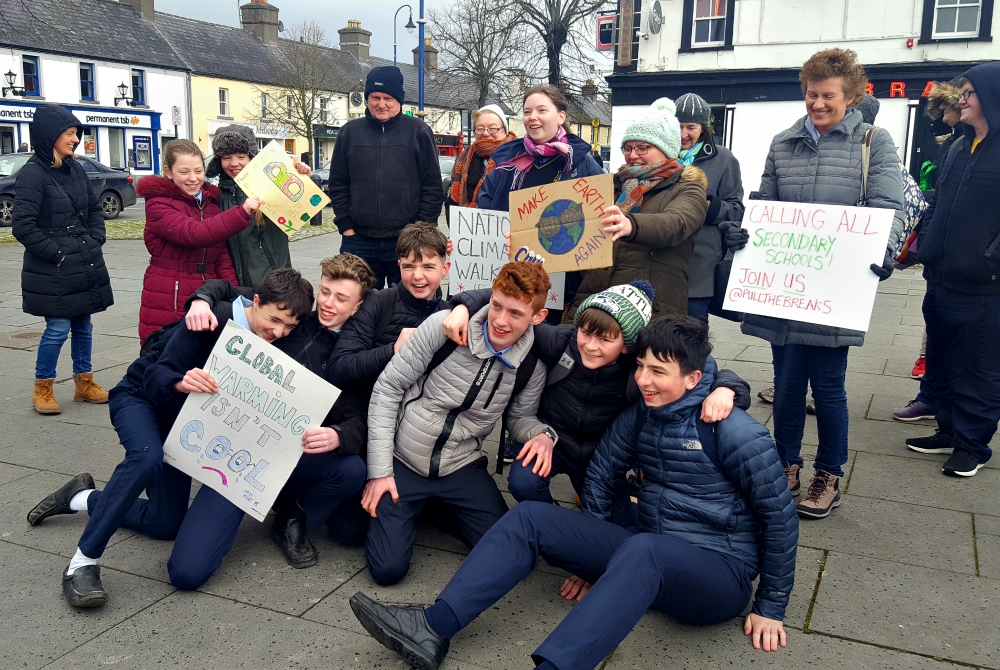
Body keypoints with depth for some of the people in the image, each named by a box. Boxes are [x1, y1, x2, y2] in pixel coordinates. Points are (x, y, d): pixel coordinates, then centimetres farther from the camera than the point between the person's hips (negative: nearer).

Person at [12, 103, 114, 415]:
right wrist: (57, 254, -15)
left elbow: (95, 209, 20)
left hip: (86, 266, 7)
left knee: (83, 326, 12)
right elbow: (22, 226, -16)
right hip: (54, 271, -7)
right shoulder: (32, 174, -12)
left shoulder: (75, 169, 9)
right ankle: (43, 389, 13)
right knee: (58, 329, -3)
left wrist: (95, 242, 7)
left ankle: (84, 383, 25)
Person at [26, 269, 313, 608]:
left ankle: (84, 498, 27)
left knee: (166, 525, 4)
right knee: (147, 456, -40)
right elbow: (155, 377, -31)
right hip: (139, 398, -6)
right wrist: (181, 383, -53)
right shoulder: (216, 319, -29)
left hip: (183, 419, 6)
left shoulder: (273, 346, -13)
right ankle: (82, 564, -29)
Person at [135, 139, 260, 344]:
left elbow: (222, 255, 13)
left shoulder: (210, 201, 13)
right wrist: (242, 212, -31)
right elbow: (193, 233, -24)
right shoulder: (158, 203, -6)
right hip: (167, 307, -5)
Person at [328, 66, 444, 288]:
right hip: (359, 242, 2)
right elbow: (338, 186, 11)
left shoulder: (418, 132, 2)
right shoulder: (350, 132, 10)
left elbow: (433, 187, 0)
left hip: (407, 242, -2)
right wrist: (346, 226, 1)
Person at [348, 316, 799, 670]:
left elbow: (779, 517, -10)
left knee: (642, 549, -42)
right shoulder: (639, 416, 4)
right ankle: (434, 629, -25)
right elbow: (601, 476, 10)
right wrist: (589, 555, 9)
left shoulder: (735, 434, -14)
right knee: (530, 518, -10)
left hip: (720, 575, -6)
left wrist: (770, 609, -5)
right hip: (650, 561, 6)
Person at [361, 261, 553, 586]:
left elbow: (520, 416, 9)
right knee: (388, 568, -11)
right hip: (402, 460, -2)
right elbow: (388, 388, -12)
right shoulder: (444, 326, -18)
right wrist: (379, 470, -12)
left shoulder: (532, 366, -8)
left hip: (462, 467, 3)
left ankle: (440, 508, 19)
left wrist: (543, 433, -18)